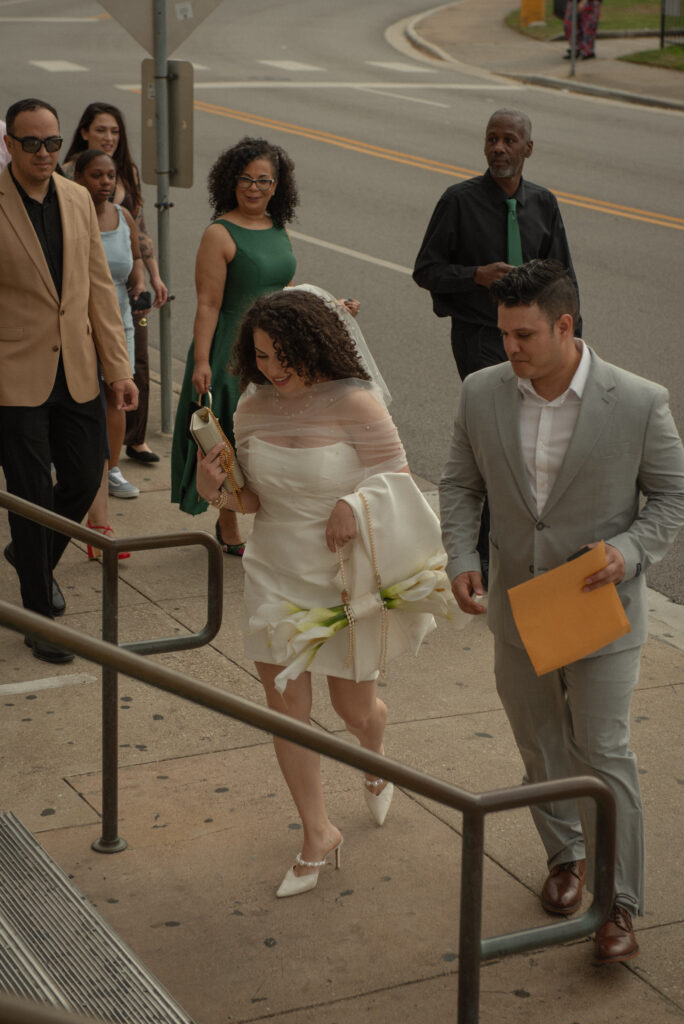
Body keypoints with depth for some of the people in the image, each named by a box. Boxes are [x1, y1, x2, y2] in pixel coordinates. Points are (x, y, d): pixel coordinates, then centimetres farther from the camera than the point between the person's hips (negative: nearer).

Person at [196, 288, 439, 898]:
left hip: (343, 577, -4)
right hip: (275, 574, 4)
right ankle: (318, 834, 23)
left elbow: (399, 481, -11)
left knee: (353, 707, 12)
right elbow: (259, 496, 7)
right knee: (285, 707, 6)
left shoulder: (355, 403, -18)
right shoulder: (254, 406, -3)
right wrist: (218, 492, -14)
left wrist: (354, 506, -29)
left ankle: (376, 758, 51)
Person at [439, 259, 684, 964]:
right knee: (539, 744, 18)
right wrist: (460, 559, -9)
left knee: (602, 752, -1)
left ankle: (620, 906, 13)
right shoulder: (482, 394, -8)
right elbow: (461, 484, 5)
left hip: (600, 608, -4)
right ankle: (565, 853, 43)